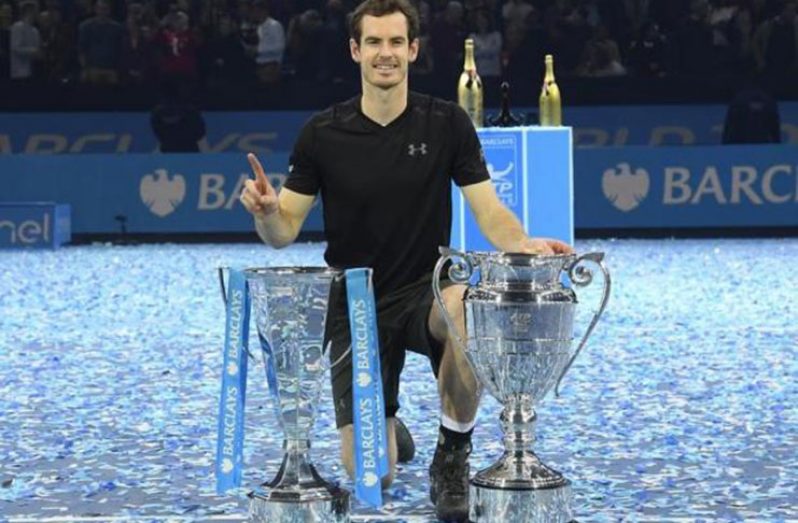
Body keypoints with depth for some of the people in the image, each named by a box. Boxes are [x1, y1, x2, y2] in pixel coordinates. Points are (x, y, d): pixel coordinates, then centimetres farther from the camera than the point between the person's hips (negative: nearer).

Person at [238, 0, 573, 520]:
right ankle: (389, 430, 34)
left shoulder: (448, 123, -5)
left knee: (466, 307, -40)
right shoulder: (321, 133, -4)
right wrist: (266, 210, -25)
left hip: (424, 290, 0)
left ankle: (453, 457, -16)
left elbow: (491, 213, -7)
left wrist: (524, 244, -28)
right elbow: (284, 231, -2)